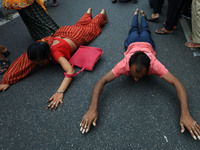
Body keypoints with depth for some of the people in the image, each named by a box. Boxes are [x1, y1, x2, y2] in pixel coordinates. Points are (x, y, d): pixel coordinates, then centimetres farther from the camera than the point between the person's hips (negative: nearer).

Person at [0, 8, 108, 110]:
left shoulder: (56, 52, -50)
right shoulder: (37, 49, -33)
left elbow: (70, 71, -61)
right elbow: (22, 61, -26)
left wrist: (60, 92, -70)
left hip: (78, 36, -4)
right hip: (63, 33, 4)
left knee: (91, 27, 26)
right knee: (80, 24, 35)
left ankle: (102, 13, 54)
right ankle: (88, 12, 64)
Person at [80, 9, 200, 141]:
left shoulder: (154, 65, -51)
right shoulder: (124, 65, -50)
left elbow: (177, 83, -52)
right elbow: (102, 81, -54)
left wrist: (185, 114, -63)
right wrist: (93, 109, -65)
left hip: (146, 44, 1)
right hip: (132, 44, 0)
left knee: (145, 31, 36)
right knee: (134, 30, 35)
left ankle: (142, 15, 64)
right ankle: (136, 14, 63)